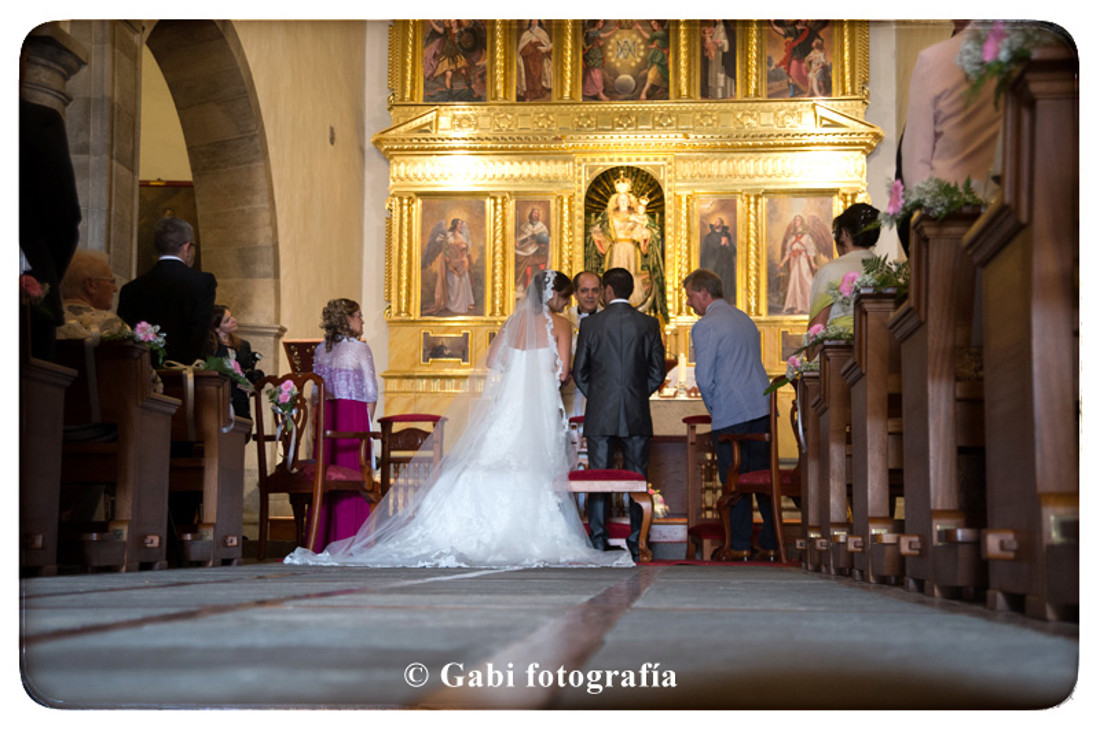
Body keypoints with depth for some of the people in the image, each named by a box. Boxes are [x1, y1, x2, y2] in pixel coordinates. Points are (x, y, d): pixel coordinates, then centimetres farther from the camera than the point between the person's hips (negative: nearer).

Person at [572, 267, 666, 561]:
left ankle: (599, 545, 5)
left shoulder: (590, 324, -3)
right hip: (637, 416, 1)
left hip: (599, 415, -1)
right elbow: (658, 372, 2)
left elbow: (579, 372, 1)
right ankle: (636, 544, 7)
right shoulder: (649, 324, 0)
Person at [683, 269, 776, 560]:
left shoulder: (704, 326, -9)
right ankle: (771, 543, 12)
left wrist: (712, 408, 4)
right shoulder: (745, 319, 17)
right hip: (762, 407, 7)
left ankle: (740, 545, 3)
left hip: (730, 414, -7)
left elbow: (704, 377, -14)